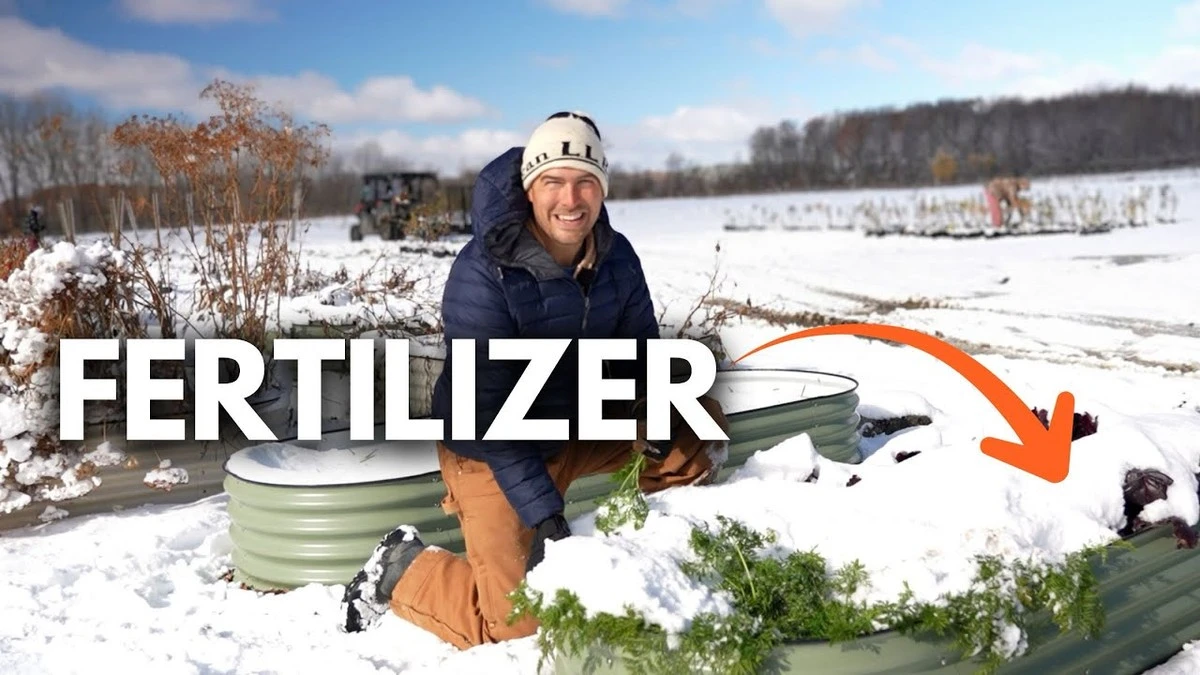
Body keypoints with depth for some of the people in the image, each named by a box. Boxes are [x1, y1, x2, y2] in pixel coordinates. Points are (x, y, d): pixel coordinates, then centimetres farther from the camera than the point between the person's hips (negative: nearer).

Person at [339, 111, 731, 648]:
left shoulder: (617, 256, -9)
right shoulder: (482, 273, -27)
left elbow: (638, 350, 5)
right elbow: (485, 413, -26)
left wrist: (650, 408, -17)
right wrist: (542, 510, -28)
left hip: (583, 425, 6)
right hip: (491, 452, -6)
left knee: (702, 422, -4)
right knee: (511, 622, -12)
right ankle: (401, 569, 14)